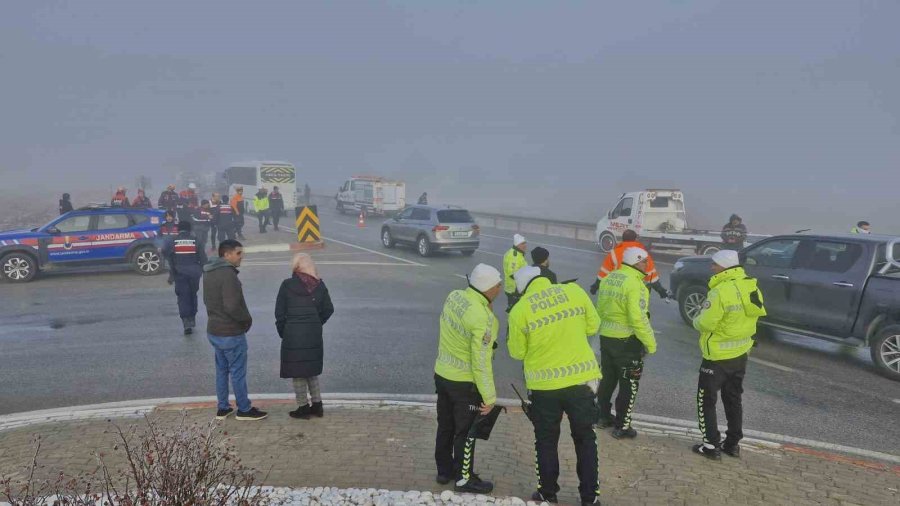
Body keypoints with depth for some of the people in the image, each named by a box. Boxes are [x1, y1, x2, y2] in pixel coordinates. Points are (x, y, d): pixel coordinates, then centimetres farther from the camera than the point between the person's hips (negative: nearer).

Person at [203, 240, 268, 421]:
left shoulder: (208, 273, 7)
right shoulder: (228, 274, -23)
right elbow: (232, 306, -28)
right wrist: (247, 319, -12)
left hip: (213, 330, 9)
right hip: (231, 333, -9)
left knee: (221, 370, 18)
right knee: (238, 372, 3)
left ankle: (223, 408, 27)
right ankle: (244, 410, 14)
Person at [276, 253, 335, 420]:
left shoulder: (287, 285, -9)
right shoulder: (319, 285, 1)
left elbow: (279, 312, -7)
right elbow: (328, 309, 6)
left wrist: (283, 332, 6)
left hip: (293, 335, -4)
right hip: (314, 335, 4)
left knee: (298, 373, 8)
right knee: (312, 371, 19)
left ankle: (303, 408, 13)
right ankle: (317, 405, 22)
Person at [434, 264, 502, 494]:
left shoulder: (453, 296, -6)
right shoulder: (482, 318, -28)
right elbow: (481, 361, -25)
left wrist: (487, 309, -5)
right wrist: (489, 397, -15)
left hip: (442, 374, 7)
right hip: (465, 383, -7)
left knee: (445, 426, 21)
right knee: (465, 432, 11)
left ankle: (444, 470, 38)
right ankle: (464, 479, 26)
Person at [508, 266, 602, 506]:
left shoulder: (519, 310, -8)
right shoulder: (574, 291, -3)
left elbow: (517, 352, 0)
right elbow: (593, 326, 7)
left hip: (544, 385, -2)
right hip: (582, 379, 2)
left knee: (546, 441, 17)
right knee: (585, 438, 16)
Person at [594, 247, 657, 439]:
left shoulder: (609, 278, 5)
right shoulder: (634, 283, -21)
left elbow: (600, 309, 13)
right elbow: (638, 318, -25)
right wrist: (651, 343, -17)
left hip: (606, 337, 8)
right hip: (627, 341, -8)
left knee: (607, 379, 21)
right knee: (628, 385, 5)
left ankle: (603, 416, 33)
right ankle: (622, 427, 12)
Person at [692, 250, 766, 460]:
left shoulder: (721, 291, -24)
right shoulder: (751, 286, 2)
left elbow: (706, 323, -22)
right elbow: (744, 316, 10)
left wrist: (696, 320, -1)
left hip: (718, 356, -8)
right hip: (741, 353, 8)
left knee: (706, 400, 6)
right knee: (733, 399, 20)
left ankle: (711, 445, 8)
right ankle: (733, 443, 27)